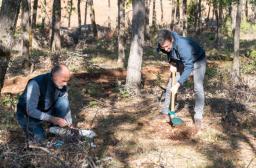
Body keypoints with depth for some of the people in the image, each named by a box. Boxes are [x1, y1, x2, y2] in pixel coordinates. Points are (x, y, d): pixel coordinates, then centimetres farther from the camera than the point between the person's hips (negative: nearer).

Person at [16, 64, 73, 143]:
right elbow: (31, 111, -34)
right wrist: (53, 119, -36)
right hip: (28, 114, -5)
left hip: (46, 111, 5)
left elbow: (65, 106, -3)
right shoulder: (36, 84, -33)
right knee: (39, 138, -25)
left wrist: (69, 124, -9)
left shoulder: (62, 85, -16)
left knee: (63, 101, -21)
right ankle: (29, 126, 7)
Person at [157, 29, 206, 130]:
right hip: (181, 62, 6)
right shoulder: (164, 45, -24)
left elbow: (188, 67, -39)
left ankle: (198, 117, -10)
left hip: (197, 61, -6)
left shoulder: (183, 46, -43)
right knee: (170, 86, 3)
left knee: (198, 88, -19)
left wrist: (178, 84, -43)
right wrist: (171, 63, -13)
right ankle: (165, 112, 17)